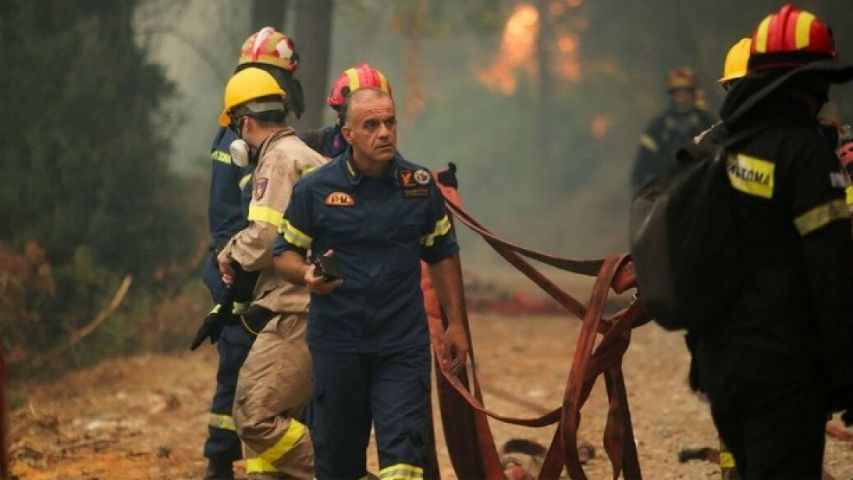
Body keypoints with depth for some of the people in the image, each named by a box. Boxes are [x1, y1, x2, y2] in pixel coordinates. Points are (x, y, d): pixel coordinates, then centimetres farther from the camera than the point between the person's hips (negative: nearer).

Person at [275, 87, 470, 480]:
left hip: (403, 345, 0)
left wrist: (455, 323, 10)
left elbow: (443, 255, 13)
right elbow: (285, 252, 5)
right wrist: (306, 274, -18)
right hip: (337, 343, 0)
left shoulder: (420, 185, 4)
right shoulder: (315, 189, -3)